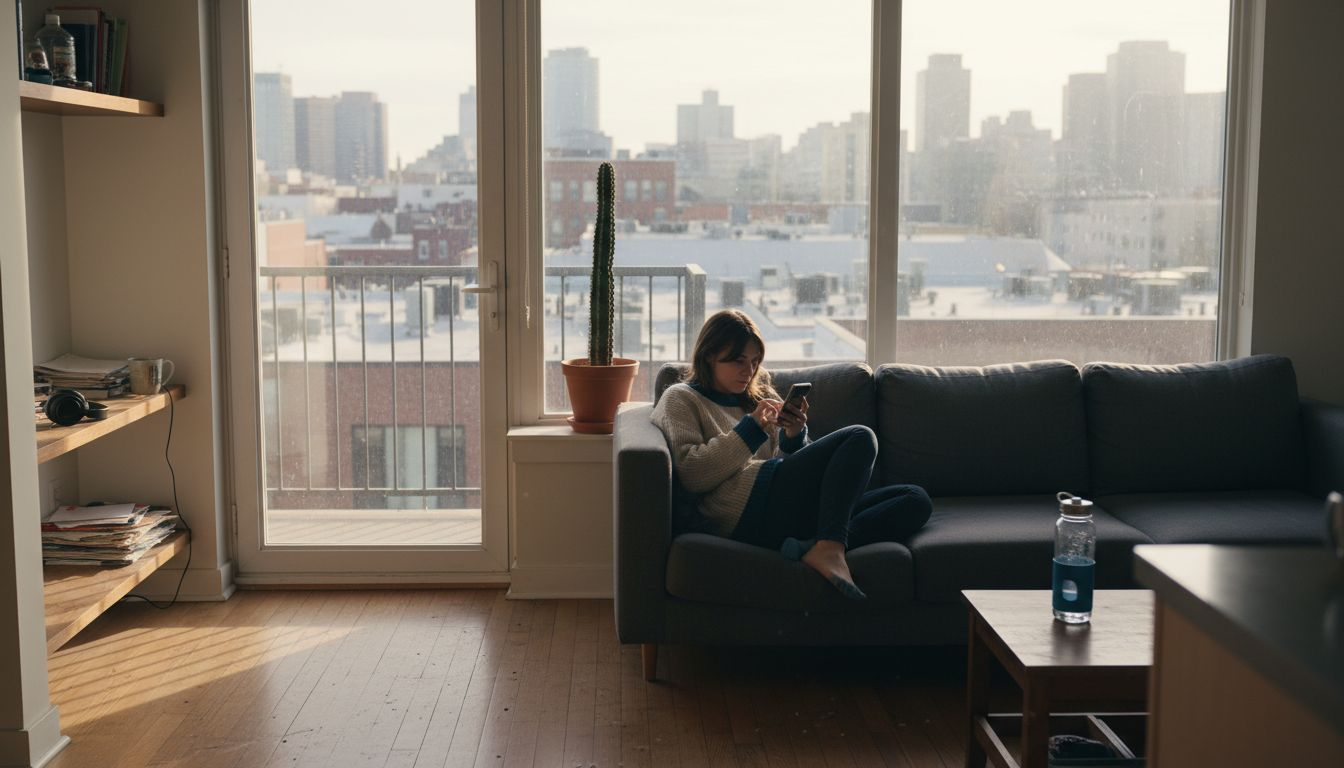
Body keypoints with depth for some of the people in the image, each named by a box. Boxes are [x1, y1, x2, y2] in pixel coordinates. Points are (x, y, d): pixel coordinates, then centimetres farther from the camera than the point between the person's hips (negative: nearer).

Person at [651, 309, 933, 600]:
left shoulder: (760, 398, 32)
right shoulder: (681, 399, 13)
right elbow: (690, 474, -4)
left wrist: (795, 436, 2)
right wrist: (751, 429, -9)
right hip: (750, 504, -7)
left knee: (916, 501, -7)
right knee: (860, 438, -18)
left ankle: (812, 546, -30)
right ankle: (828, 548, -37)